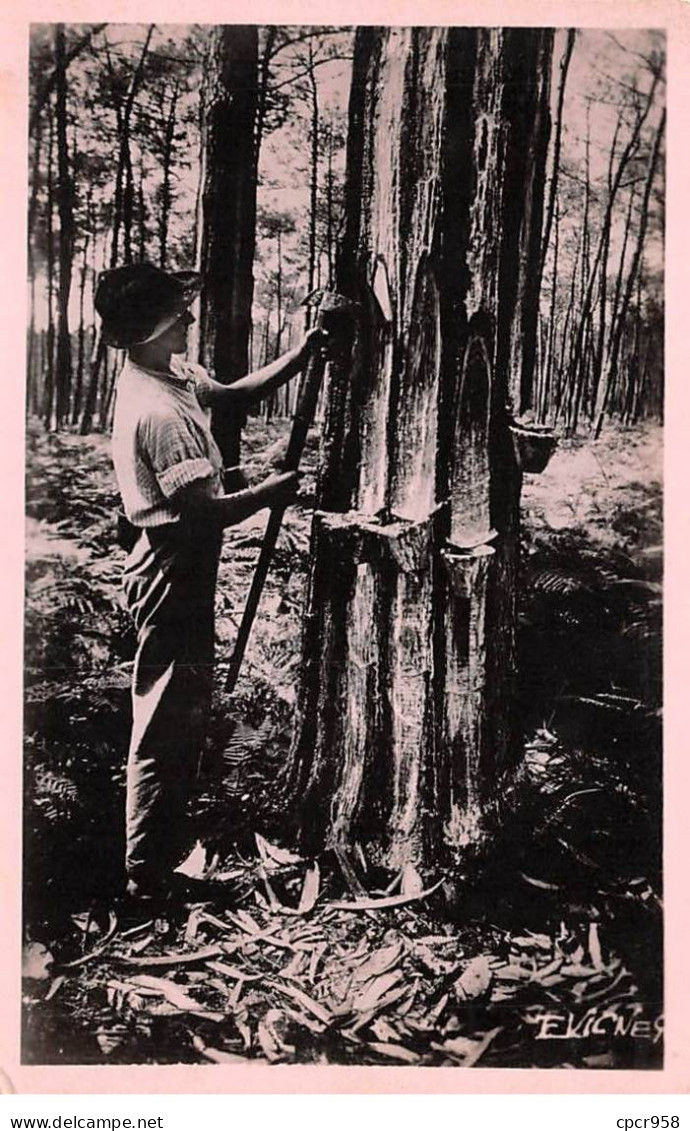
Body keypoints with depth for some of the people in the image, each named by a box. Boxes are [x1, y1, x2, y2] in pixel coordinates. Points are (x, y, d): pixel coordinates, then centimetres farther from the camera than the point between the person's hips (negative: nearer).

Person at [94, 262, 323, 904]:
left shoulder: (172, 375, 5)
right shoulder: (156, 412, -25)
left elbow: (235, 394, 17)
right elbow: (205, 511, -27)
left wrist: (305, 353, 6)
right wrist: (274, 491, -11)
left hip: (181, 568, 10)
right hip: (173, 571, -10)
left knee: (183, 713, 18)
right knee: (166, 727, 0)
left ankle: (160, 856, 32)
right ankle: (148, 876, 13)